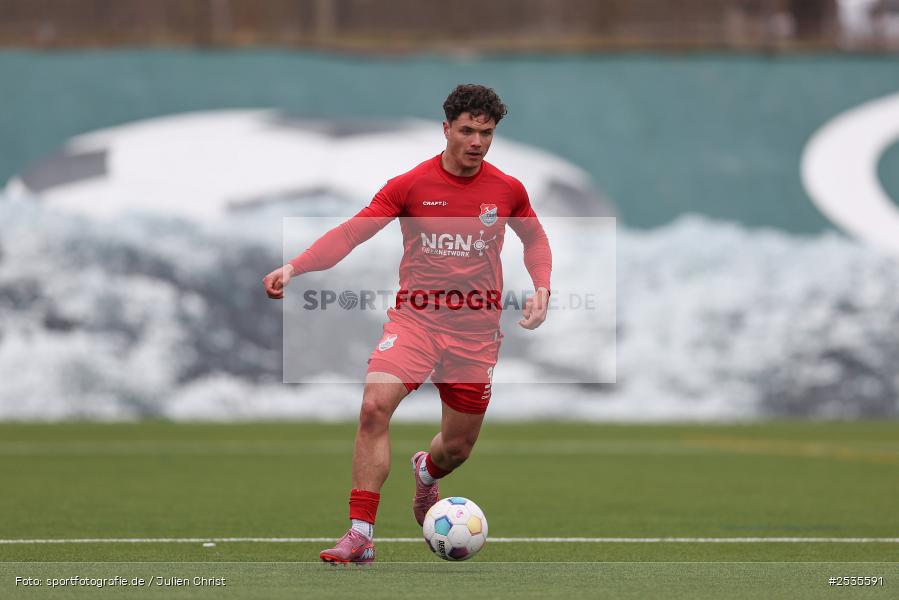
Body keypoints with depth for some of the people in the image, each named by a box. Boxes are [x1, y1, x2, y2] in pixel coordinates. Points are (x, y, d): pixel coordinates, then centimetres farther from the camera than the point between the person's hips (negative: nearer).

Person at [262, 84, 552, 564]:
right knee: (374, 407, -26)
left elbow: (535, 239, 20)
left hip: (476, 330, 2)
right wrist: (294, 266, -23)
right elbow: (351, 232, -9)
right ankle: (361, 534, -23)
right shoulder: (410, 186, -6)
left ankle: (426, 472, 49)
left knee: (459, 445, 8)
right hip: (415, 317, -2)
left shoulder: (507, 190, 1)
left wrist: (541, 289, 2)